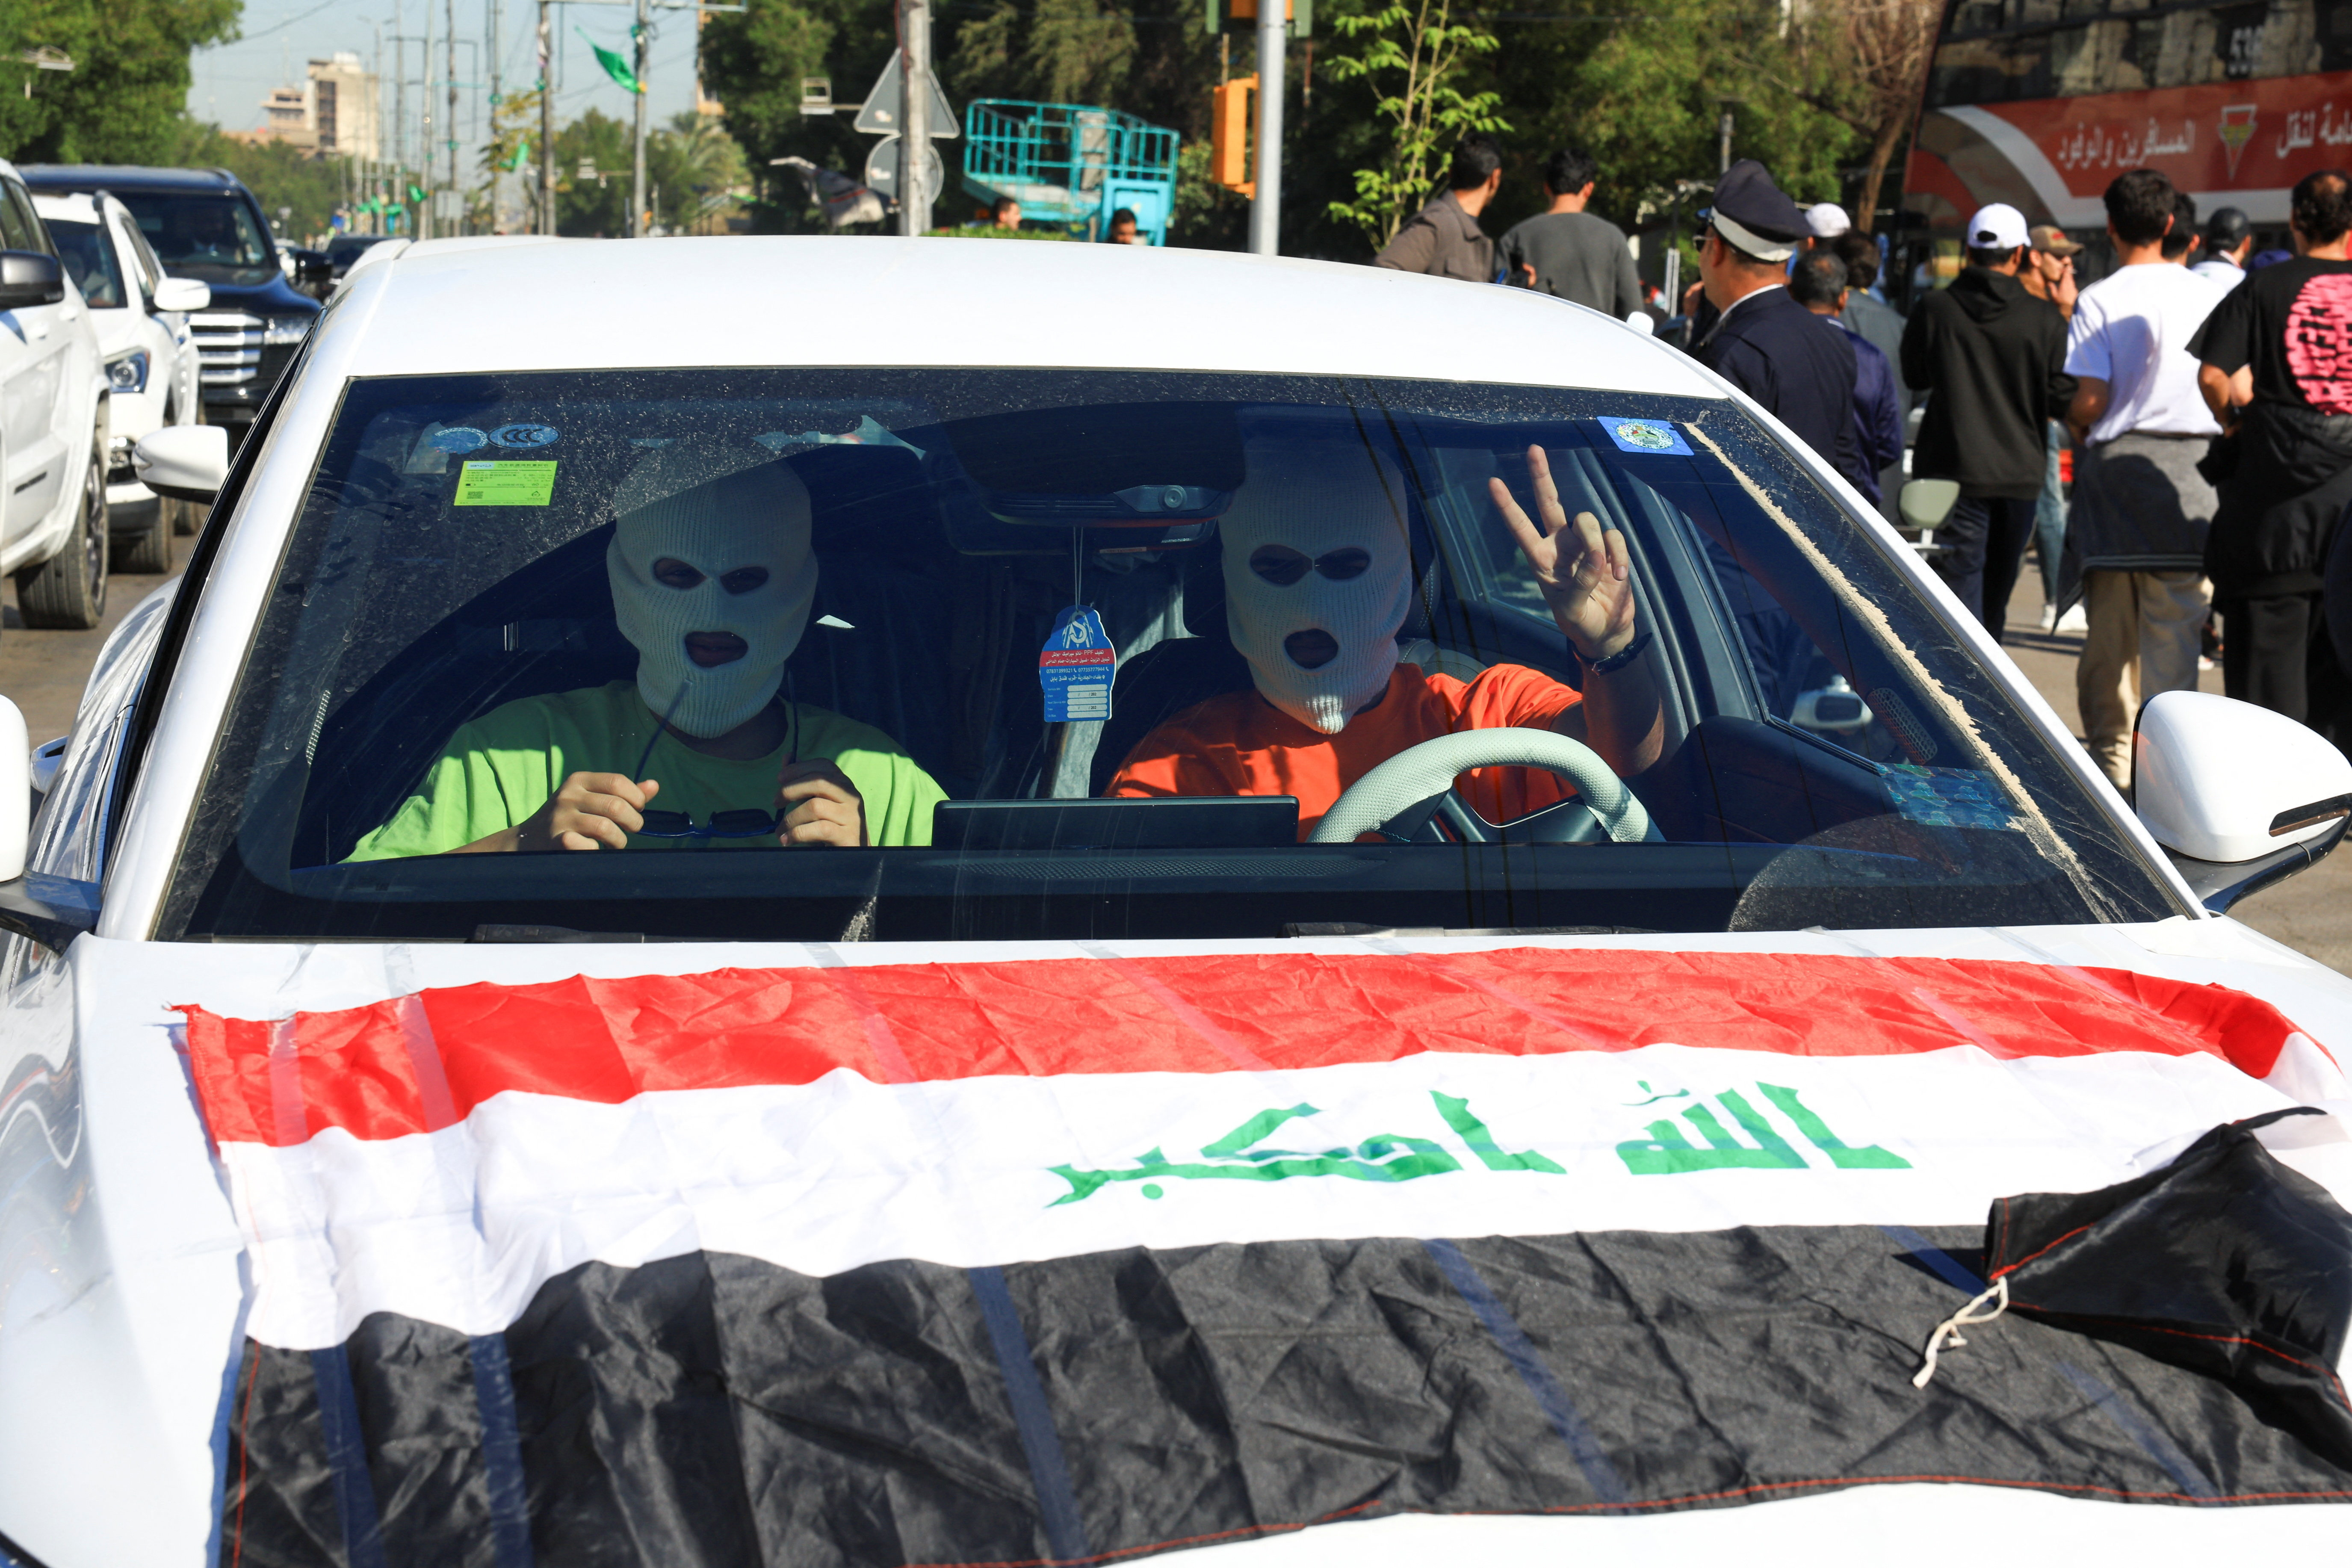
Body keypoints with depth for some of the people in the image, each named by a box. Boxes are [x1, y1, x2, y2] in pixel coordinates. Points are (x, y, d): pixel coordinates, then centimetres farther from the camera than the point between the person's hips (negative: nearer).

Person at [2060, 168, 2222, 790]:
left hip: (2115, 465, -1)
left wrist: (2074, 426, 12)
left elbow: (2090, 401, -9)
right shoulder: (2205, 295, 3)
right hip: (2191, 468, 1)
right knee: (2174, 625, 0)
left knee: (2109, 625, 8)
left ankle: (2111, 755, 15)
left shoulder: (2098, 300, -5)